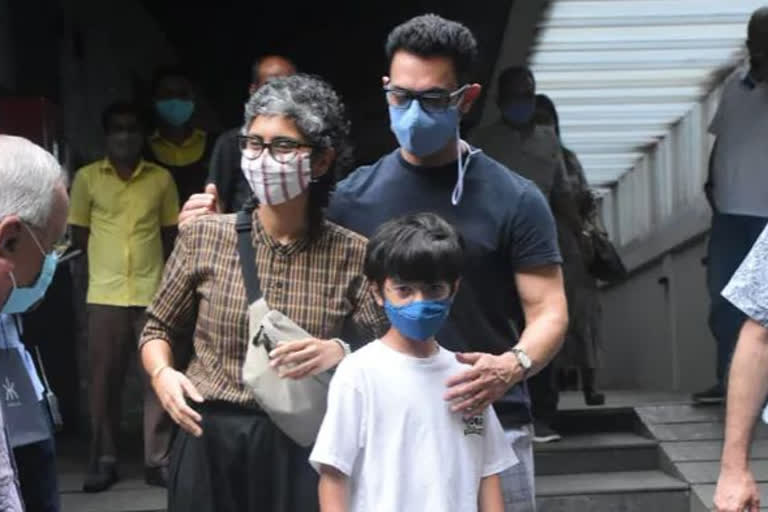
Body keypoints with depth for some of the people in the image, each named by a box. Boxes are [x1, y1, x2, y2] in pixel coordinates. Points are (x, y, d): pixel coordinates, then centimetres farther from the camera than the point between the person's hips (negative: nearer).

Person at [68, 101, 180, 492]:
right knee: (104, 379, 3)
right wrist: (107, 259, 3)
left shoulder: (162, 179, 5)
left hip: (154, 292, 1)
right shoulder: (86, 178, 2)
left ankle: (158, 460, 6)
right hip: (105, 293, 0)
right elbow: (79, 234, 8)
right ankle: (104, 461, 11)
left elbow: (171, 233, 11)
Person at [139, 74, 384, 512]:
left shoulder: (352, 254, -4)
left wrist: (341, 353, -24)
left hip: (306, 450, -1)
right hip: (212, 445, 1)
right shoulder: (204, 236, 0)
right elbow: (160, 328, 11)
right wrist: (162, 373, -9)